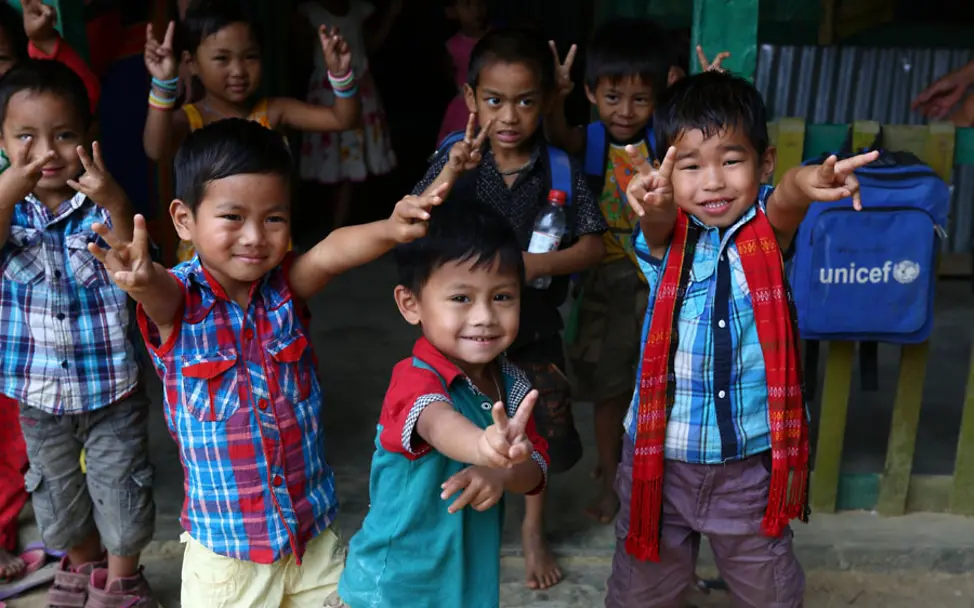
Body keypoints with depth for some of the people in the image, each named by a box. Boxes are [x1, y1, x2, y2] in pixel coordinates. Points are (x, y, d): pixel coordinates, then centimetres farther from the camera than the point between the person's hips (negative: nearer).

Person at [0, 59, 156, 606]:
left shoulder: (101, 202, -13)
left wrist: (115, 206, -38)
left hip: (111, 383, -3)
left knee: (121, 488, 10)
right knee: (57, 489, 21)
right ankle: (82, 563, 45)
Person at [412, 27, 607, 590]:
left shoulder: (560, 168, -11)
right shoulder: (455, 159, -11)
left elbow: (594, 246, -12)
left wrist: (536, 264, -28)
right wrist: (450, 174, -34)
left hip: (534, 321, 0)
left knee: (541, 431, 11)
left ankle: (534, 529, 36)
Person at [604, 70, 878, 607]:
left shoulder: (766, 229, -9)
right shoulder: (665, 234, -8)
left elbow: (786, 199, -31)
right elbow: (659, 221, -31)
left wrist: (807, 182, -56)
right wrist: (653, 202, -56)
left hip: (752, 459, 0)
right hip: (661, 454, 0)